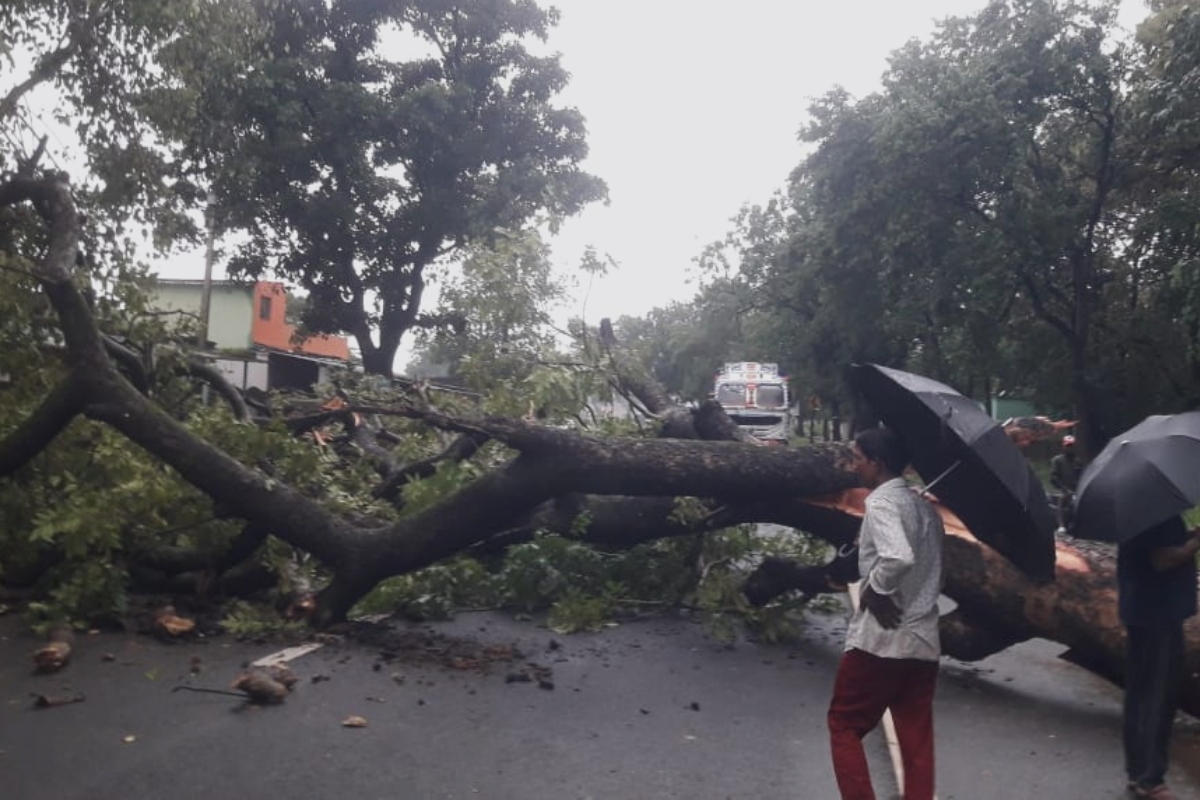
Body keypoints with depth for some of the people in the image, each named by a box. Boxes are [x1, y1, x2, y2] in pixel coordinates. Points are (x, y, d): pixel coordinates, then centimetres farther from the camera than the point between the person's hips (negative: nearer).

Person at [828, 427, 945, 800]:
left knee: (844, 725, 8)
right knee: (916, 738, 11)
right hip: (924, 640, 8)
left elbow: (898, 558, -31)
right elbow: (932, 572, 17)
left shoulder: (881, 501, -13)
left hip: (879, 638, -8)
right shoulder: (925, 506, 13)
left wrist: (875, 590, -16)